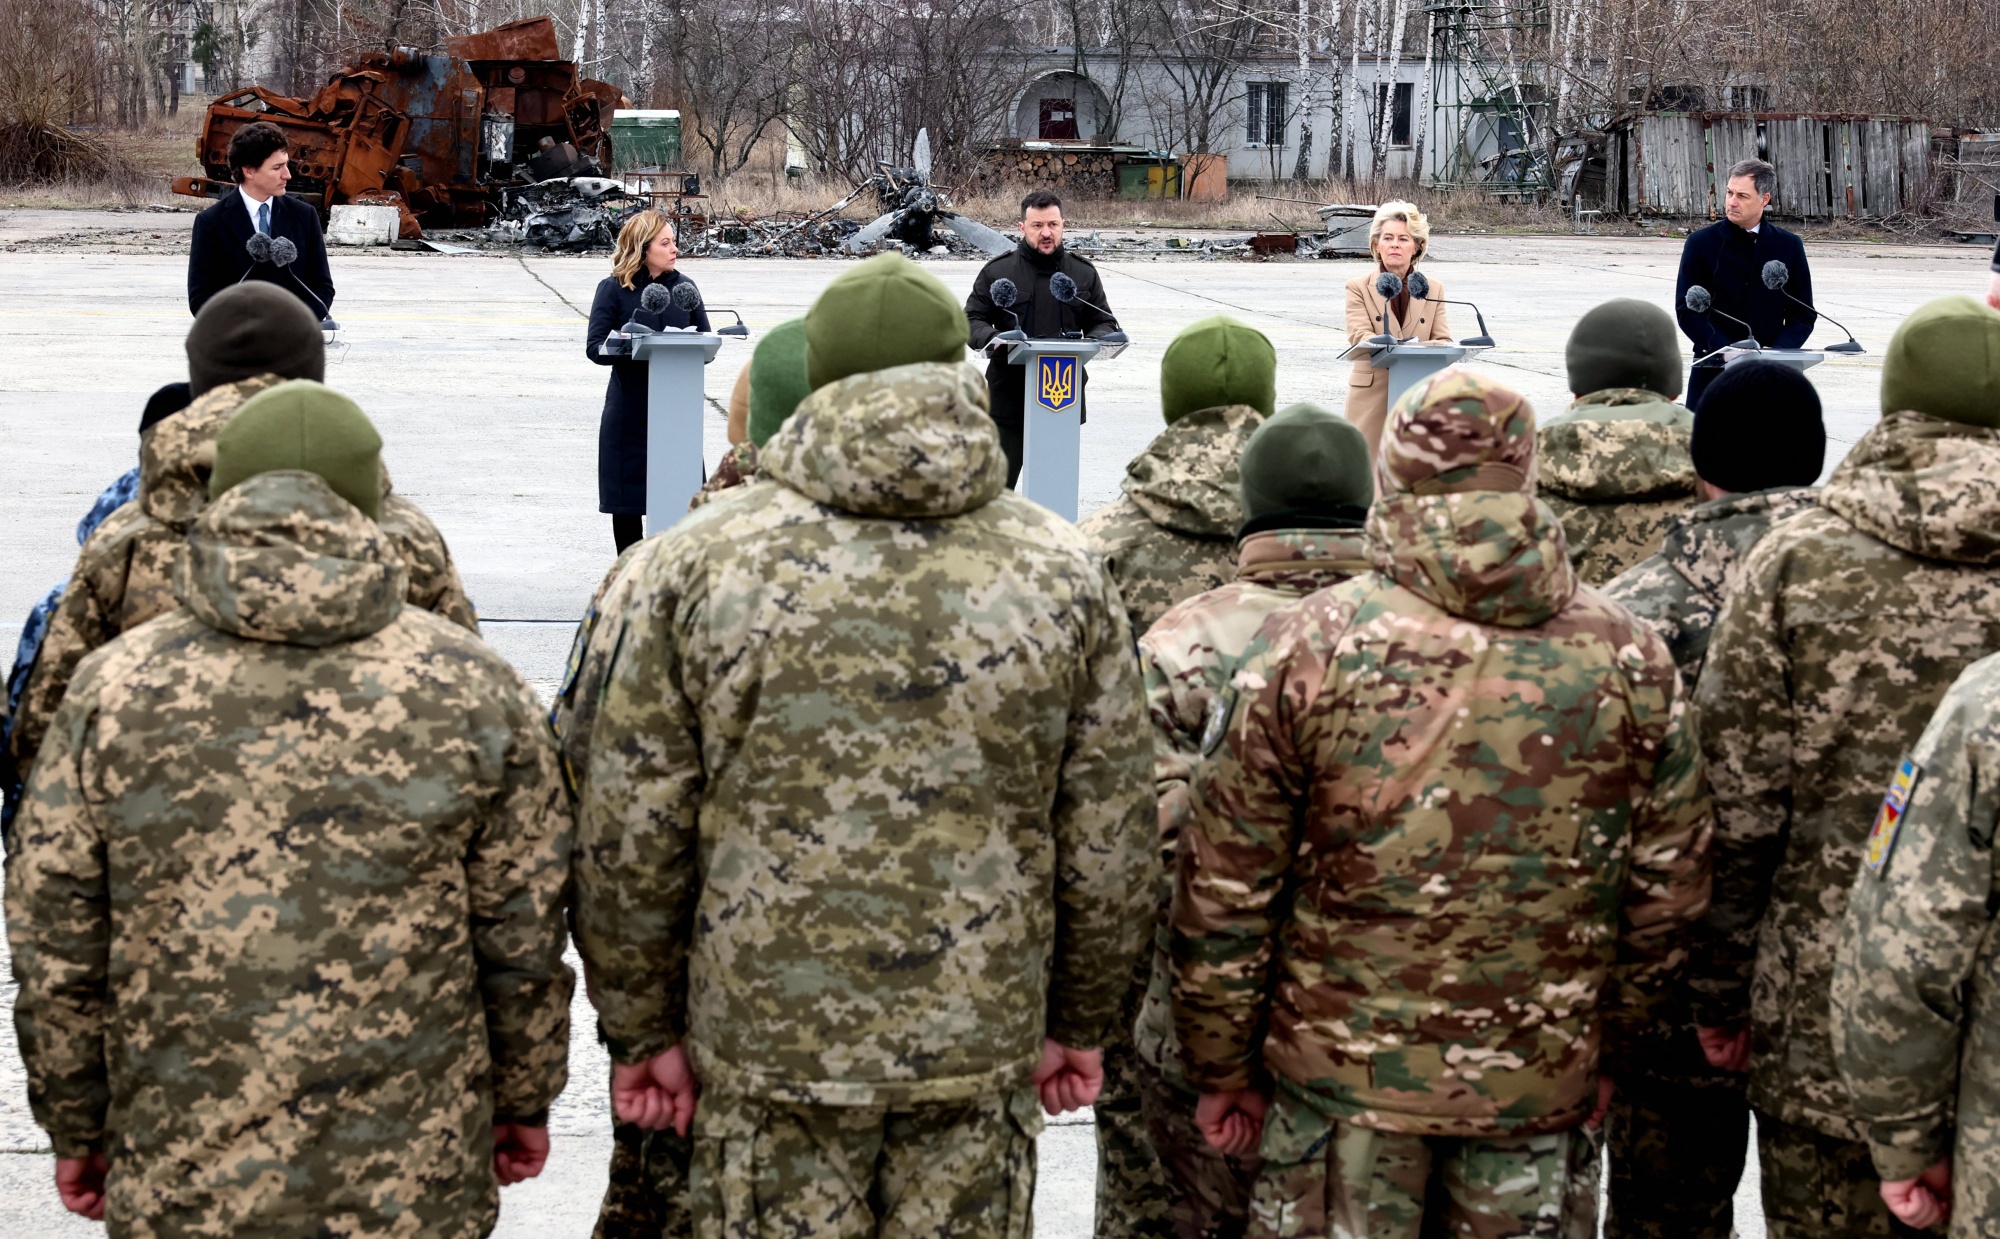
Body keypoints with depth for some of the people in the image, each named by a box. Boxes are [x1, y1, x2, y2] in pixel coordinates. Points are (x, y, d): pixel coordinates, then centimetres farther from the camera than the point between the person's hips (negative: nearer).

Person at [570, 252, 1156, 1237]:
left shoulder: (689, 566, -5)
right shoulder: (1062, 573, 0)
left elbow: (629, 841, -3)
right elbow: (1108, 847, 3)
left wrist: (642, 1028, 8)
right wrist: (1075, 1019, 16)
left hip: (765, 1046, -1)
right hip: (984, 1044, 1)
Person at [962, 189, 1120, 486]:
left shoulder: (1084, 272, 11)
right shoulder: (998, 270, 4)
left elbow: (1106, 324, 16)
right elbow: (972, 320, 6)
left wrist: (1092, 342, -8)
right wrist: (992, 338, -17)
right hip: (1009, 395, -2)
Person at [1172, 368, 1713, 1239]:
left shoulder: (1310, 646, -7)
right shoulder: (1628, 655, -1)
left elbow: (1225, 891, -5)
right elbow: (1668, 891, 5)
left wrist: (1224, 1068, 5)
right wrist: (1609, 1046, 18)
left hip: (1343, 1072, -2)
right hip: (1544, 1085, 2)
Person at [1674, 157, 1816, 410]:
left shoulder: (1788, 245, 7)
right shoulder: (1701, 242, 2)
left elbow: (1803, 315, 10)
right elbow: (1687, 311, -1)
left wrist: (1776, 351, -8)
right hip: (1713, 368, -1)